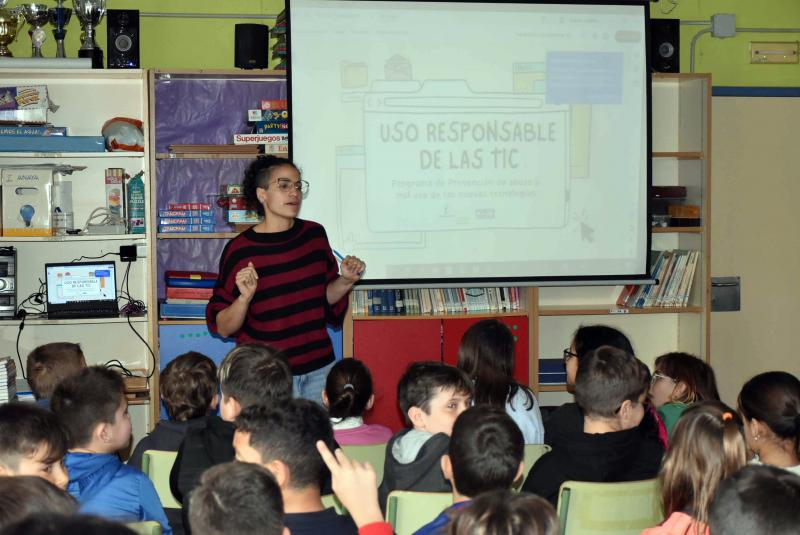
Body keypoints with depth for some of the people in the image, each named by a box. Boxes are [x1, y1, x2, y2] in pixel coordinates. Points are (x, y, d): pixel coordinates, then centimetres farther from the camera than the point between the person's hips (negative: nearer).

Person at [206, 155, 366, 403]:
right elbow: (222, 328, -6)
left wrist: (345, 280, -2)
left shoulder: (314, 234, 4)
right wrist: (244, 298, -23)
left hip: (319, 368, 4)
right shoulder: (239, 250, -9)